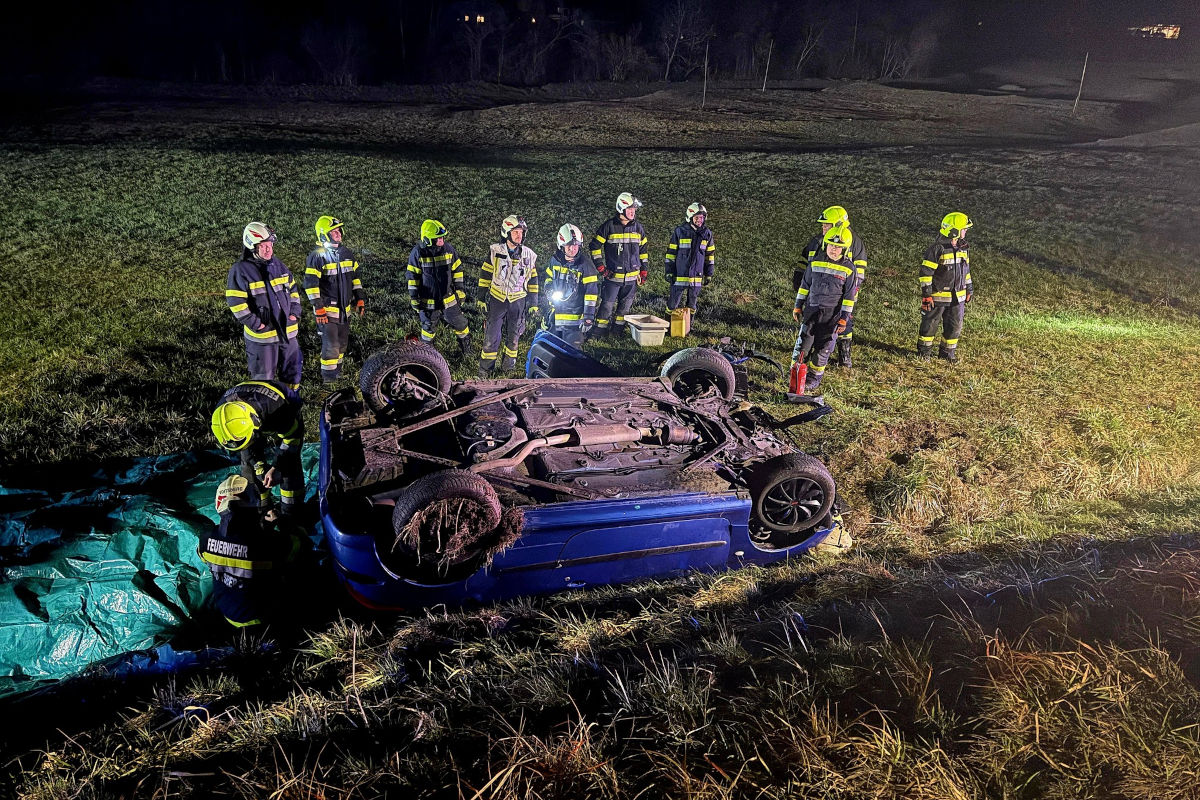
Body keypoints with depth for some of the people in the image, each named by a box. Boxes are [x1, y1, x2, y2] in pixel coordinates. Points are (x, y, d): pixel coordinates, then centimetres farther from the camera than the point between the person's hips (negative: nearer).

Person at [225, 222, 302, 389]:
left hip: (288, 331, 6)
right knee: (264, 377, 5)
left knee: (292, 370, 18)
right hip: (261, 335, -6)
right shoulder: (240, 270, -11)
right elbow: (236, 303, -14)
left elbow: (293, 289, 16)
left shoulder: (278, 265, 8)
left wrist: (295, 313, 4)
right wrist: (255, 324, -17)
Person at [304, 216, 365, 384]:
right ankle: (328, 377, 4)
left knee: (342, 342, 16)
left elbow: (355, 277, 17)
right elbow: (310, 284, -15)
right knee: (331, 344, -7)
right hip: (328, 309, -7)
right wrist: (318, 308, -18)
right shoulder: (317, 256, -13)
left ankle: (337, 370, 32)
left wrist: (360, 299, 13)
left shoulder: (346, 252, 8)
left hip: (345, 307, 7)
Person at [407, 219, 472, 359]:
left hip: (448, 299, 2)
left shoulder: (448, 249, -7)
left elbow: (457, 270, 5)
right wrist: (414, 299, -7)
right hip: (428, 300, -2)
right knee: (428, 328, 14)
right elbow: (413, 277, -8)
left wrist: (460, 290, 5)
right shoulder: (418, 253, -15)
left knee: (460, 326, 11)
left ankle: (466, 350, 33)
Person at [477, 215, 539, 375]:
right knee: (492, 335, -2)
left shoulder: (529, 256, 0)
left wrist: (533, 303, 7)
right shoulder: (495, 251, -4)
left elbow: (533, 281, 8)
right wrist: (482, 297, 2)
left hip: (518, 301, 2)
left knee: (514, 335, 11)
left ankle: (509, 362, 28)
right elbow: (485, 274, 2)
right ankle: (485, 367, 10)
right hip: (497, 299, -2)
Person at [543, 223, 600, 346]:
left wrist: (588, 316, -16)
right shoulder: (555, 260, 2)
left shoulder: (585, 264, -13)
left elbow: (591, 291, -13)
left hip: (575, 317, -5)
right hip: (555, 315, 5)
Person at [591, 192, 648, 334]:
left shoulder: (638, 227, 6)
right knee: (607, 305, -2)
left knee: (625, 306, 12)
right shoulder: (609, 226, -8)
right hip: (613, 275, -4)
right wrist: (600, 267, -7)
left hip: (632, 276, 4)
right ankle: (600, 331, 9)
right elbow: (595, 246, -3)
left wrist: (643, 270, 13)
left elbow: (644, 249, 17)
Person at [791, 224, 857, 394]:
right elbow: (805, 284, 10)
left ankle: (814, 378, 17)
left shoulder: (848, 268, -6)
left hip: (832, 314, -2)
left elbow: (849, 295, -4)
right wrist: (798, 306, 9)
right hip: (811, 309, 2)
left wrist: (844, 318, -7)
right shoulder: (816, 261, 1)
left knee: (822, 348, 4)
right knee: (803, 343, -1)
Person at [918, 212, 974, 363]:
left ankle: (948, 351, 25)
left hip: (957, 297, 7)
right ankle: (924, 350, 19)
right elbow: (926, 272, -15)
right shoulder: (937, 249, -16)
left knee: (955, 325, 11)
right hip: (938, 296, -6)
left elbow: (966, 270, 19)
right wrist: (926, 294, -17)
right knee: (930, 323, 4)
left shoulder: (963, 248, 8)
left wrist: (969, 289, 20)